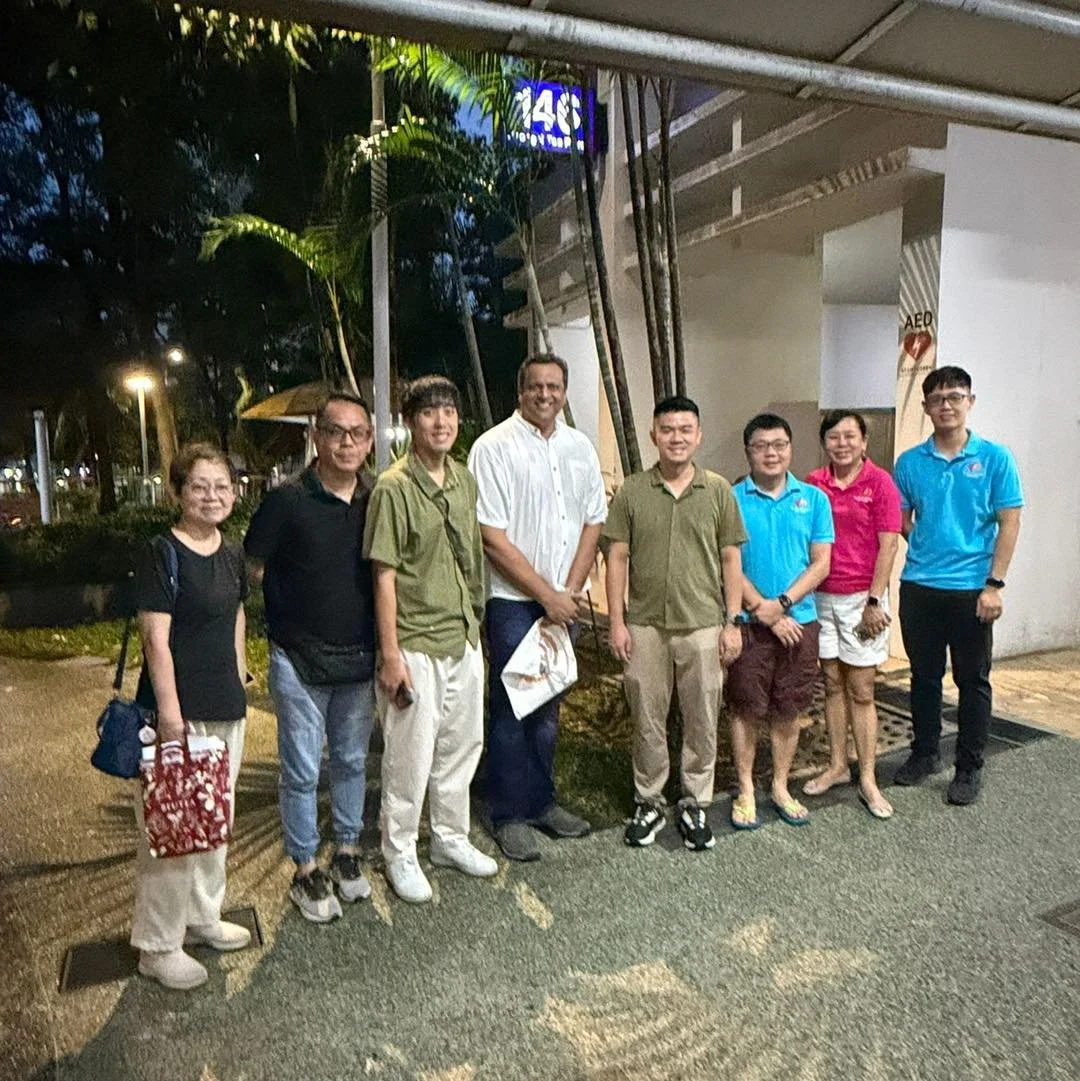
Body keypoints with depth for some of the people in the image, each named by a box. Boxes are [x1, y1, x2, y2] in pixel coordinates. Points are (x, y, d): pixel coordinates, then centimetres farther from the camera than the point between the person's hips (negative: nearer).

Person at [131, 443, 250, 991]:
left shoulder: (232, 554, 8)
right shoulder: (165, 554, -12)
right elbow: (156, 638, -16)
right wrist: (169, 712, -19)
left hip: (226, 708, 8)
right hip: (180, 709, -7)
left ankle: (203, 917, 36)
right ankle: (158, 945, 18)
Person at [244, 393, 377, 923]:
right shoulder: (287, 500, -11)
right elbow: (248, 572, -6)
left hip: (360, 660, 4)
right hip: (299, 662, -4)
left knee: (352, 761, 18)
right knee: (301, 772, 7)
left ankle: (347, 852, 37)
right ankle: (306, 872, 25)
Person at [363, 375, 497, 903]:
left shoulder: (464, 480, 6)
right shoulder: (394, 487, -15)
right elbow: (384, 575, -15)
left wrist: (475, 622, 14)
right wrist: (391, 655, -16)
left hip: (465, 638, 7)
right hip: (416, 644, -7)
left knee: (463, 742, 18)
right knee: (410, 754, 5)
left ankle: (450, 838, 37)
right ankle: (399, 853, 26)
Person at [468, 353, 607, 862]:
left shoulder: (580, 448, 8)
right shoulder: (493, 448, -9)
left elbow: (593, 522, 10)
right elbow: (492, 538, -14)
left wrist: (571, 590, -3)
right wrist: (547, 594, -12)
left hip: (564, 601, 5)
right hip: (512, 600, -5)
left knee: (547, 705, 15)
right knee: (510, 707, 3)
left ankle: (541, 801, 30)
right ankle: (509, 815, 17)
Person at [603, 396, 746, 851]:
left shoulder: (719, 491, 1)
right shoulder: (630, 492, 0)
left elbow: (731, 560, 4)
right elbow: (617, 558, 1)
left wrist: (732, 622, 0)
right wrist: (616, 621, -4)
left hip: (703, 625, 0)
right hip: (645, 625, 0)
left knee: (702, 722, 10)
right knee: (647, 720, 11)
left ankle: (695, 806, 27)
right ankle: (648, 803, 28)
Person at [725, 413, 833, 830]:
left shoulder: (814, 499, 4)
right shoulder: (733, 499, -3)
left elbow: (820, 563, -1)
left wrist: (782, 603, -13)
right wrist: (764, 611, -13)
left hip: (800, 620, 2)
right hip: (749, 621, -2)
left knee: (788, 710, 12)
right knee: (746, 709, 6)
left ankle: (780, 788, 28)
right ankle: (746, 792, 21)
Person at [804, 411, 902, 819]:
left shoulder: (879, 483, -6)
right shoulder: (813, 484, 4)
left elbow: (888, 545, -8)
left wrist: (874, 602, -11)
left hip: (861, 598, -3)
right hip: (820, 596, 4)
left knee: (861, 690, 2)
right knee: (832, 683, 12)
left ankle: (868, 780, 12)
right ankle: (837, 766, 25)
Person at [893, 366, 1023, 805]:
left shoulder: (994, 458, -3)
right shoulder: (909, 462, 3)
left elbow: (1009, 523, -5)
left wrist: (994, 584, -10)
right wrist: (927, 552, -3)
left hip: (972, 589, -2)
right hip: (918, 587, 2)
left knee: (973, 681, 8)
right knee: (924, 676, 14)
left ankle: (969, 768, 21)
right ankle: (924, 753, 30)